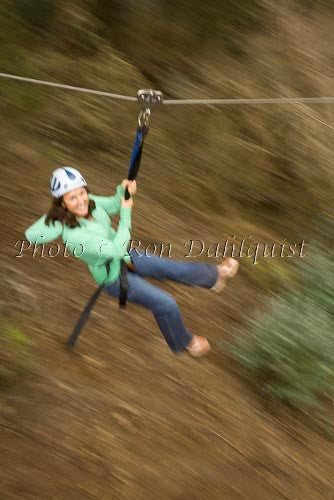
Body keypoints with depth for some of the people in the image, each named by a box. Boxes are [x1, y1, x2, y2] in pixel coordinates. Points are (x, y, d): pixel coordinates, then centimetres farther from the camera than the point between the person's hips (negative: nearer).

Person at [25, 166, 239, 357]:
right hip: (115, 278, -6)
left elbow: (112, 205, 0)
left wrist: (124, 191, -21)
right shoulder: (73, 235, -39)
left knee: (177, 269, 15)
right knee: (167, 304, 2)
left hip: (125, 257, 7)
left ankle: (215, 276, 43)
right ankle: (183, 342, 31)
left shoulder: (88, 202, -20)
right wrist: (126, 214, -27)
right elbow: (116, 250, -35)